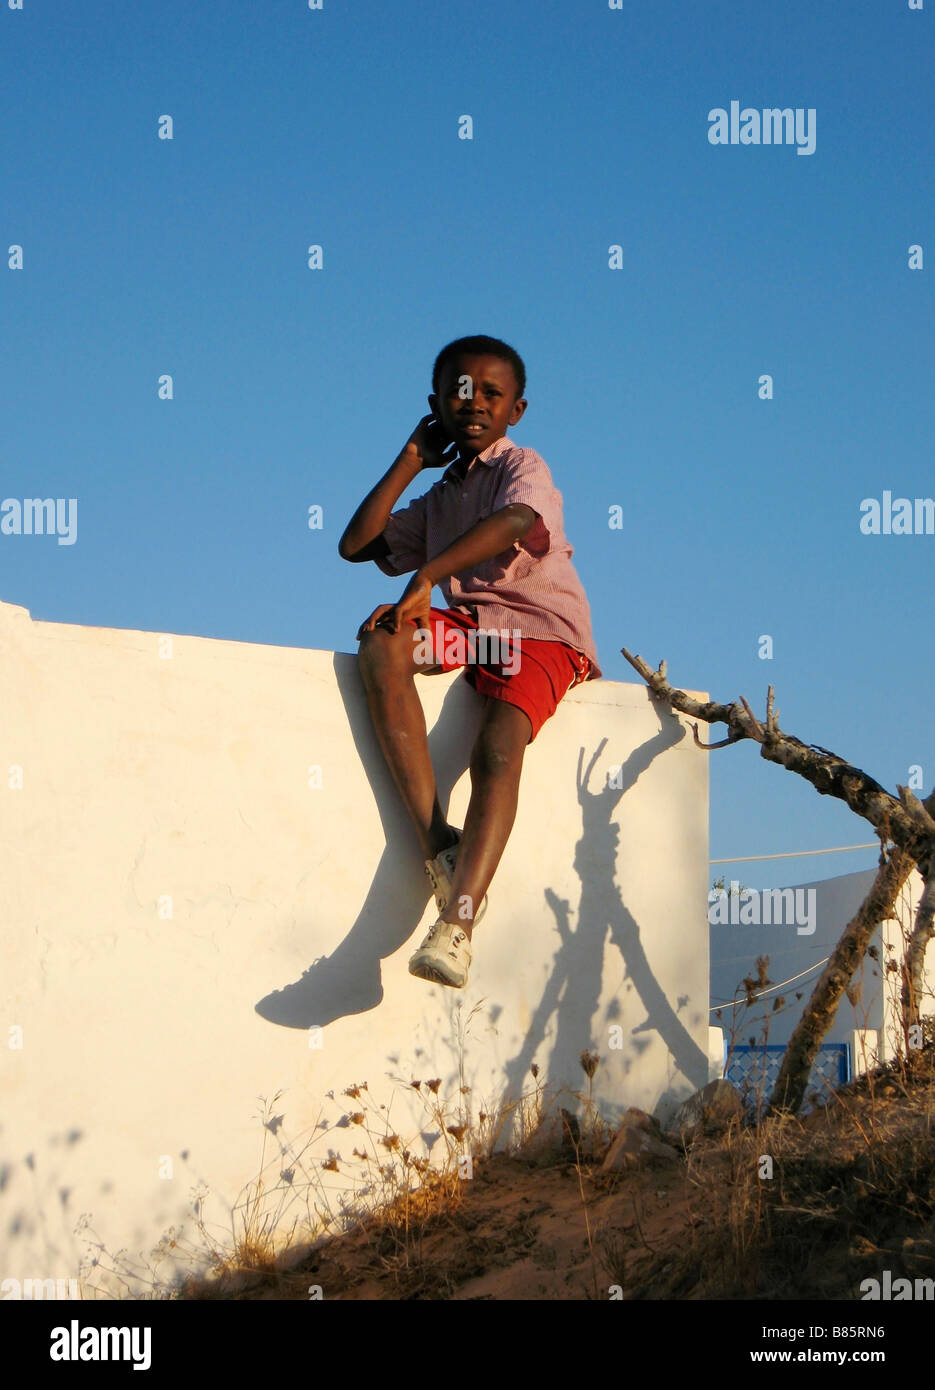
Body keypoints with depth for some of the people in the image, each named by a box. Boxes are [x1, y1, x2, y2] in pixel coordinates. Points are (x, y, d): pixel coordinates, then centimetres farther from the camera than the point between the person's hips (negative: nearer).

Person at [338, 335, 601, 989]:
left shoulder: (523, 468, 2)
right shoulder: (438, 499, 25)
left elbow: (514, 522, -22)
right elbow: (357, 544, 16)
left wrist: (426, 576, -33)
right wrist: (410, 461, 16)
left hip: (542, 632, -6)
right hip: (467, 626, 6)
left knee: (498, 747, -32)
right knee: (381, 638, -26)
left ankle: (457, 924, -46)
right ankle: (438, 843, -33)